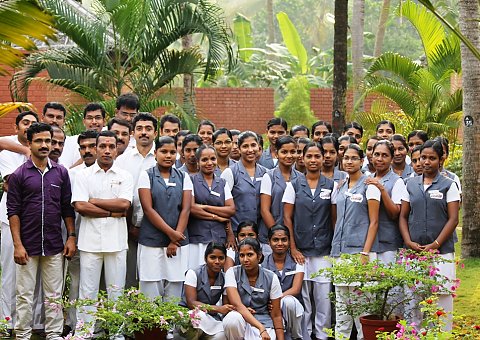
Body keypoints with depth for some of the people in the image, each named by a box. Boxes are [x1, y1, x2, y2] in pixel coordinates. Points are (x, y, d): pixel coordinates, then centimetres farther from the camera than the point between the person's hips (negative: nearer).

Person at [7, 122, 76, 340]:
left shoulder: (61, 173, 6)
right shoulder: (19, 175, -2)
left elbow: (67, 208, 9)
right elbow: (13, 211, -3)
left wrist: (71, 237, 1)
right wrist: (17, 244, -10)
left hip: (55, 246, 2)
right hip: (28, 246, -2)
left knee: (54, 295, 7)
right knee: (25, 295, 3)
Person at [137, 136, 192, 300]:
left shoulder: (183, 177, 11)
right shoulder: (146, 176, 3)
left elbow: (185, 209, 2)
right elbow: (148, 209, -6)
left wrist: (175, 240, -8)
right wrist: (170, 233, -12)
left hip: (178, 243, 2)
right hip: (151, 242, -2)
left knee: (174, 294, 2)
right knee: (151, 294, -3)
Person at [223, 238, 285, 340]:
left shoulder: (271, 278, -3)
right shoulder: (232, 273, -5)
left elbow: (276, 315, 2)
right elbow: (237, 304, -19)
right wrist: (261, 328, -29)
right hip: (240, 322, 1)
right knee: (233, 318, -36)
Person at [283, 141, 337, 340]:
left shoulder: (331, 186, 6)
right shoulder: (294, 186, 3)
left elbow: (335, 219, 7)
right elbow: (287, 218, 2)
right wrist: (293, 248, -4)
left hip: (324, 251, 0)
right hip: (300, 249, 0)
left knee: (323, 294, -1)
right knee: (302, 295, 3)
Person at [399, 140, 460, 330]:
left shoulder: (448, 185, 2)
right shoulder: (411, 185, 11)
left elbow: (453, 219, -4)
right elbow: (403, 216, 11)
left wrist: (435, 245, -12)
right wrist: (409, 242, -4)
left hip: (441, 252, -3)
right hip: (413, 252, 3)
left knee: (441, 296, -4)